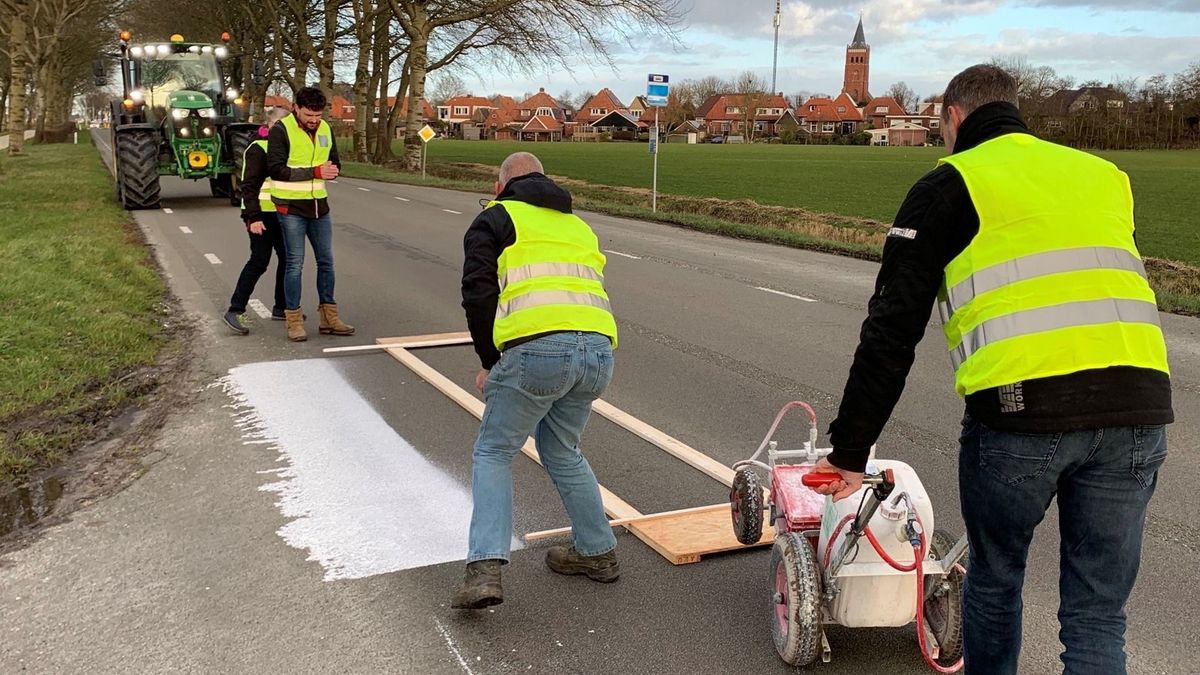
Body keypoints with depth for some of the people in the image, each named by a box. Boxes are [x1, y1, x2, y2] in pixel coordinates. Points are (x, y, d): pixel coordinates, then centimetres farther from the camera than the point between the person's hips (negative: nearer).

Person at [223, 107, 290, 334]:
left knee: (287, 258, 10)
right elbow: (249, 186, -15)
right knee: (259, 261, -10)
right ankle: (234, 311, -5)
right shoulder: (258, 149, -10)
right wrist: (253, 217, -23)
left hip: (281, 213, 8)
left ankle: (281, 308, 21)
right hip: (262, 215, -8)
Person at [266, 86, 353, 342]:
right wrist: (315, 171, -23)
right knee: (295, 264, -2)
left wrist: (331, 169, -12)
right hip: (291, 207, -6)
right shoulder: (281, 130, -11)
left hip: (319, 205, 6)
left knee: (326, 261, 10)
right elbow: (276, 169, -18)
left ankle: (329, 318, 19)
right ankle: (294, 321, 7)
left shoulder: (325, 129, 7)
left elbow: (335, 164, 14)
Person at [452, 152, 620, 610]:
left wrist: (490, 362, 13)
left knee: (494, 454, 11)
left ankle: (485, 570, 0)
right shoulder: (577, 225, 32)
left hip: (537, 349, -5)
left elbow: (478, 294, 3)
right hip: (599, 350, 5)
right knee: (562, 452, 26)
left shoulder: (496, 218, 16)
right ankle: (598, 552, 33)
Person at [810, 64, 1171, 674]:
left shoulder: (950, 184, 8)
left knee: (994, 579, 20)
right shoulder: (1103, 173, 23)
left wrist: (850, 450, 6)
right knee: (1097, 614, 12)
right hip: (1138, 408, 4)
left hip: (1022, 410, -4)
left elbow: (892, 331, 2)